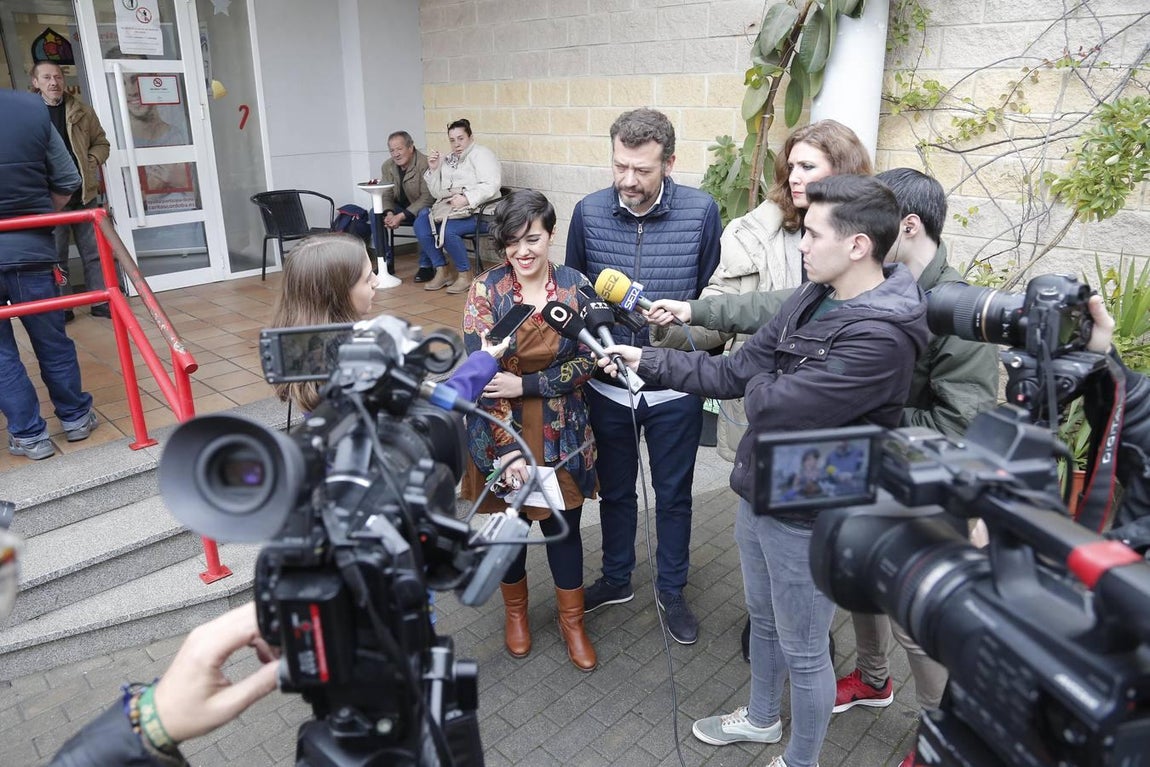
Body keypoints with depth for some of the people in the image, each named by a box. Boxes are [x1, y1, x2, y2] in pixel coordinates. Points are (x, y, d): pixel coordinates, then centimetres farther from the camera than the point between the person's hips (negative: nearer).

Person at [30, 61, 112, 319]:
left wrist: (90, 162, -2)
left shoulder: (82, 111, 7)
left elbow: (101, 143, 15)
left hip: (84, 193, 2)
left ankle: (101, 301, 15)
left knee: (94, 251, 7)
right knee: (55, 256, 6)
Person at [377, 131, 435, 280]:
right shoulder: (387, 166, 2)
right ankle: (386, 262, -5)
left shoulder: (425, 164, -19)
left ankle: (426, 266, -25)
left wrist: (401, 216, -30)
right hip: (401, 208, 6)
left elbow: (427, 197, -24)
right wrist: (389, 213, -23)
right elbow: (386, 195, 2)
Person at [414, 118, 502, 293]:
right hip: (449, 207, 7)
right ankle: (441, 271, -7)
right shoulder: (448, 160, 21)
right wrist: (433, 170, 5)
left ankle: (465, 276, -14)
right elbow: (438, 193, 20)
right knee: (421, 223, -16)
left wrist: (467, 199, -25)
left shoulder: (480, 154, 0)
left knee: (448, 229, -32)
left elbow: (491, 185, -15)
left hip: (478, 211, -7)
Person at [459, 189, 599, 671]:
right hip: (501, 431, -1)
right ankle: (515, 610, 43)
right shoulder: (487, 289, -11)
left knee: (563, 525, 13)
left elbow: (586, 363, -7)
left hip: (560, 432, 1)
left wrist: (524, 384, -19)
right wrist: (508, 450, -20)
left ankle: (572, 619, 36)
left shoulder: (575, 286, -6)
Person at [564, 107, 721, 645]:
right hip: (606, 385, 2)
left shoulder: (701, 211, -11)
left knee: (673, 495, 16)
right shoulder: (589, 212, -6)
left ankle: (672, 590, 38)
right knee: (614, 490, 20)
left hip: (675, 389, -1)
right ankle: (616, 579, 43)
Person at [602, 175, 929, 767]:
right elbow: (734, 371, 3)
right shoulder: (811, 299, 1)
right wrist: (646, 361, 0)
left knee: (803, 651, 14)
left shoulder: (880, 335, -28)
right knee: (763, 618, 28)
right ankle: (760, 718, 53)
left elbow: (772, 407, -30)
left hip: (807, 516, -8)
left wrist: (762, 385, -7)